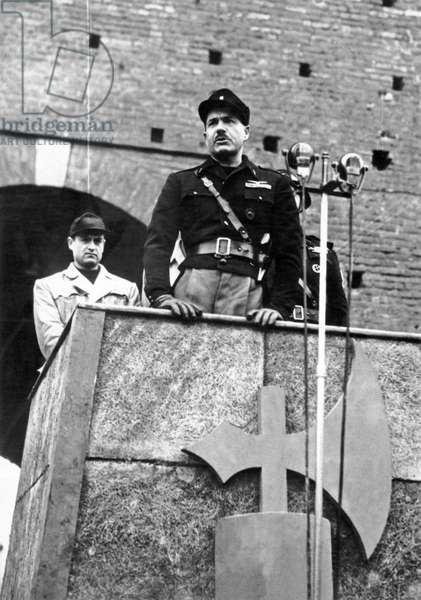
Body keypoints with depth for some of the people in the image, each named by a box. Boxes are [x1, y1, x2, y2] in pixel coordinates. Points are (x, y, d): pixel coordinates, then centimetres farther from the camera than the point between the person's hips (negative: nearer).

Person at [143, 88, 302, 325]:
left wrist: (280, 306, -2)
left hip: (246, 297, 0)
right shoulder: (181, 182, 21)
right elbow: (158, 242, 8)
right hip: (189, 293, 0)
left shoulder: (274, 185, 20)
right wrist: (160, 295, -10)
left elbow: (289, 254, 14)